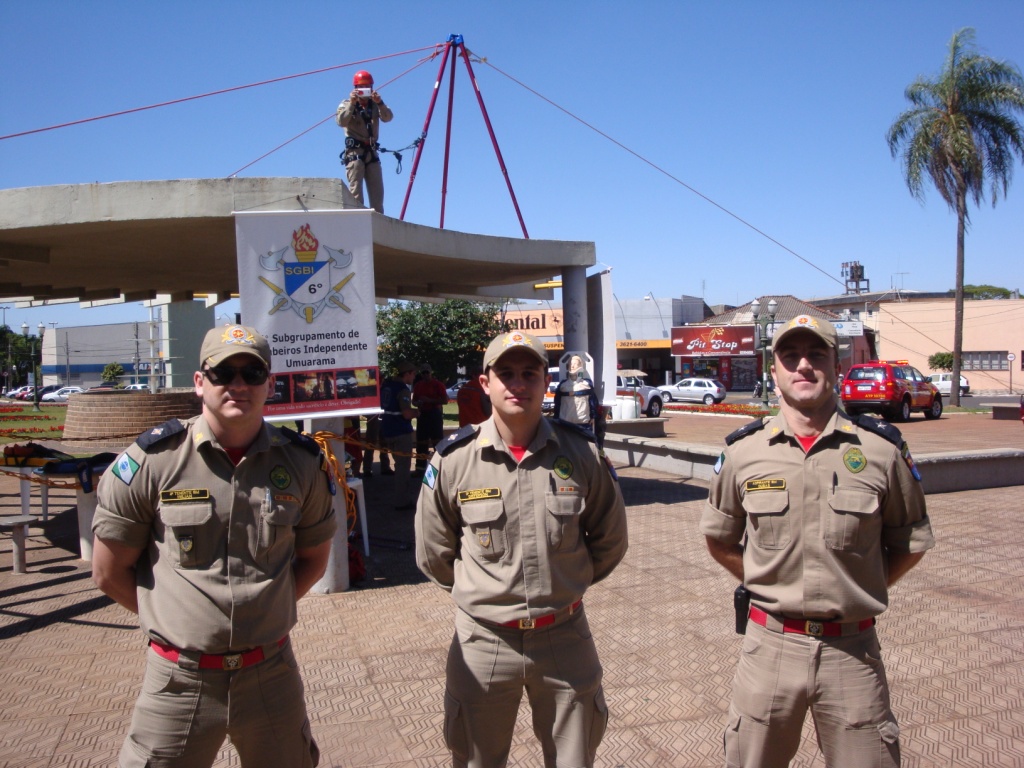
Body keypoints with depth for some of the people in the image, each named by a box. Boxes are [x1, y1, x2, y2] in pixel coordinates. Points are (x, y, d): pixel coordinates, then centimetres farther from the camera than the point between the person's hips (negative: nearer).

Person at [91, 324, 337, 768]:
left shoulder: (301, 463, -1)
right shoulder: (151, 461, -8)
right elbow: (109, 572, 0)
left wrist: (262, 610, 2)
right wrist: (174, 618, 0)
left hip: (271, 673, 2)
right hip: (179, 677, -2)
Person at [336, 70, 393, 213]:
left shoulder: (375, 105, 14)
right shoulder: (347, 104, 5)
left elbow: (388, 117, -5)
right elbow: (341, 121, -14)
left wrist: (380, 103, -20)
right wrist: (352, 103, -21)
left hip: (372, 152, 4)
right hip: (354, 152, -4)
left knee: (377, 192, 5)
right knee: (355, 191, -11)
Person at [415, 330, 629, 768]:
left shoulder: (582, 454, -8)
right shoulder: (454, 460, -10)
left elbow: (610, 540, 7)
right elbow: (433, 554, 3)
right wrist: (477, 590, 8)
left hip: (565, 636, 1)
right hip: (483, 638, 0)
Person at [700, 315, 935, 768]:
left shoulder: (883, 450, -4)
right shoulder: (743, 451, -2)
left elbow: (911, 543, 8)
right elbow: (719, 539, 11)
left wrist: (857, 592, 2)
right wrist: (769, 587, 5)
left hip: (852, 649, 0)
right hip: (770, 643, 1)